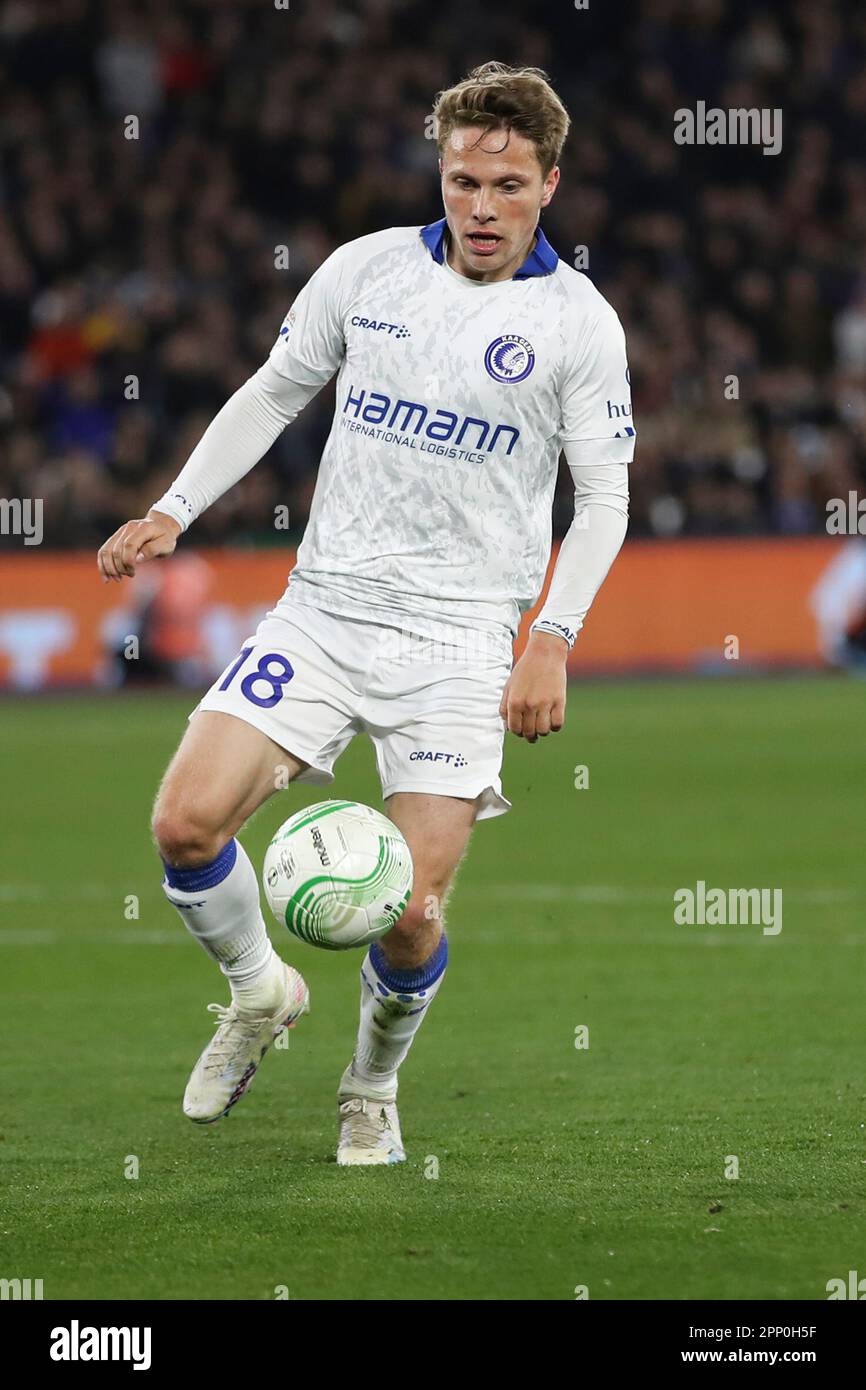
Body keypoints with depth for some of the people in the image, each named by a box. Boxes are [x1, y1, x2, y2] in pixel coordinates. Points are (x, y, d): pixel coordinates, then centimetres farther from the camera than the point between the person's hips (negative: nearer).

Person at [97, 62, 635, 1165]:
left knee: (409, 913, -9)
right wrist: (173, 512, 6)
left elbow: (604, 495, 0)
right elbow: (271, 395, 15)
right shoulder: (368, 267, 4)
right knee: (186, 822, -14)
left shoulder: (577, 320, -3)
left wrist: (553, 639, -11)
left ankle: (373, 1086, 22)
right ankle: (258, 990, 16)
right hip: (323, 609, 2)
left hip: (458, 639, -2)